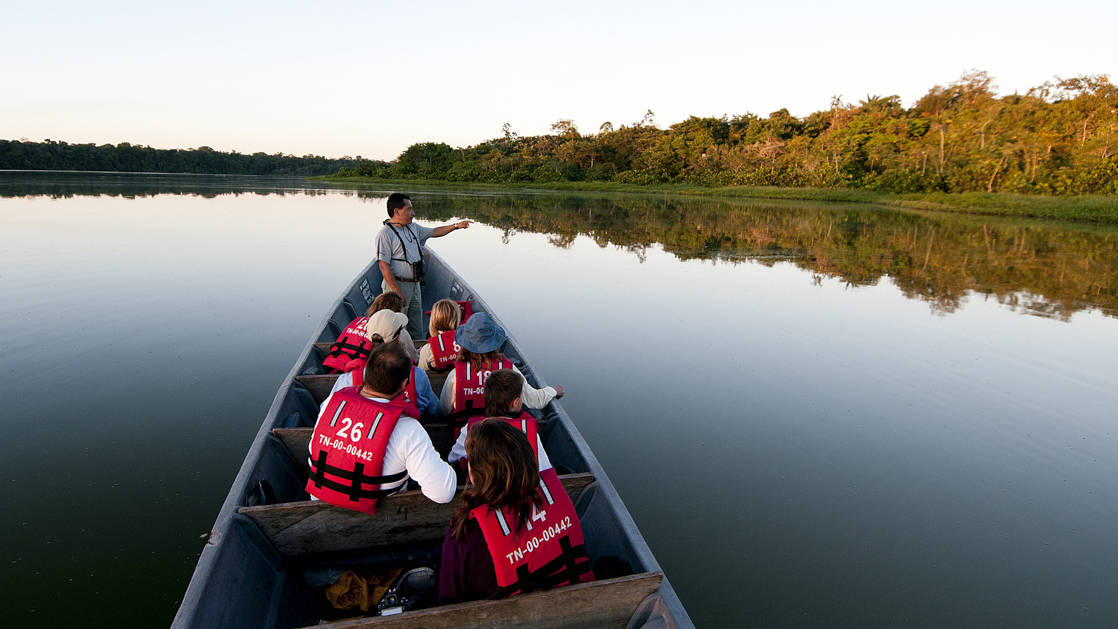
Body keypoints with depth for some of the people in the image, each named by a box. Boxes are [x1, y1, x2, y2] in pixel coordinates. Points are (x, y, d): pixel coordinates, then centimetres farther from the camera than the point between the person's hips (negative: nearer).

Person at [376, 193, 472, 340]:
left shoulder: (412, 227, 11)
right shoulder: (385, 233, -15)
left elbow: (433, 232, 27)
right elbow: (384, 266, -19)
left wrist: (456, 226, 17)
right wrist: (397, 292, -22)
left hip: (414, 285, 8)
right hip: (397, 285, -8)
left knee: (417, 331, 15)